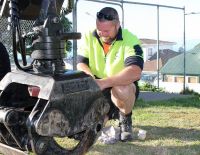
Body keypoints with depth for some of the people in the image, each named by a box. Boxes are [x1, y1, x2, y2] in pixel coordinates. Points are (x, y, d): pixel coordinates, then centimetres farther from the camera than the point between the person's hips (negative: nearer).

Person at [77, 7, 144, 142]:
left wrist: (104, 82, -45)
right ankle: (109, 113, 20)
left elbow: (135, 72, -35)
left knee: (121, 89, -38)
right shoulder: (89, 37, -6)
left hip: (123, 86, -3)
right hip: (96, 90, 4)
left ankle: (125, 120, -6)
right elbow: (81, 64, -6)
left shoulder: (130, 40, -20)